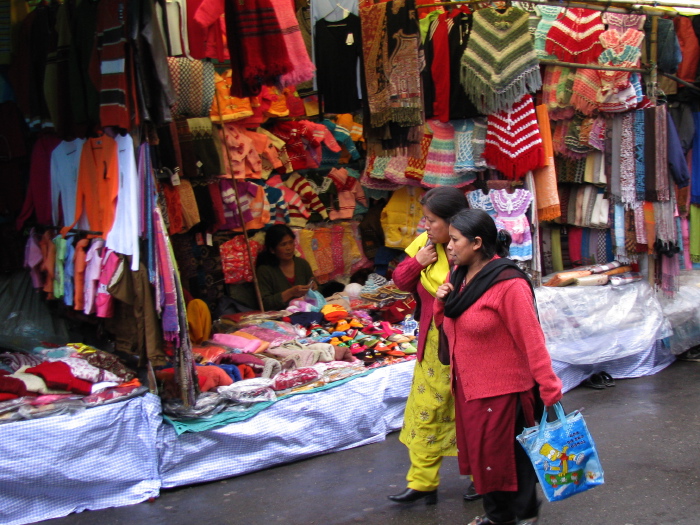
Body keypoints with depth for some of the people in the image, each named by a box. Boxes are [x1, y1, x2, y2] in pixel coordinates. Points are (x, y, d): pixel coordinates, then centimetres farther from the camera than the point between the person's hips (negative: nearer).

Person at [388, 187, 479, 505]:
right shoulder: (424, 244, 1)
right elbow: (400, 281, 8)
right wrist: (417, 262, -10)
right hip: (433, 345, 6)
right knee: (426, 411, 12)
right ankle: (422, 482, 24)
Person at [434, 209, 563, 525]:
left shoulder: (508, 284, -21)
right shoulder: (459, 276, 4)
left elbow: (531, 339, -21)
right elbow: (447, 325, 16)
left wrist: (549, 389, -21)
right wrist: (442, 302, -6)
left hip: (502, 389, -8)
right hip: (467, 386, 8)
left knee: (507, 452, 7)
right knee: (480, 450, 18)